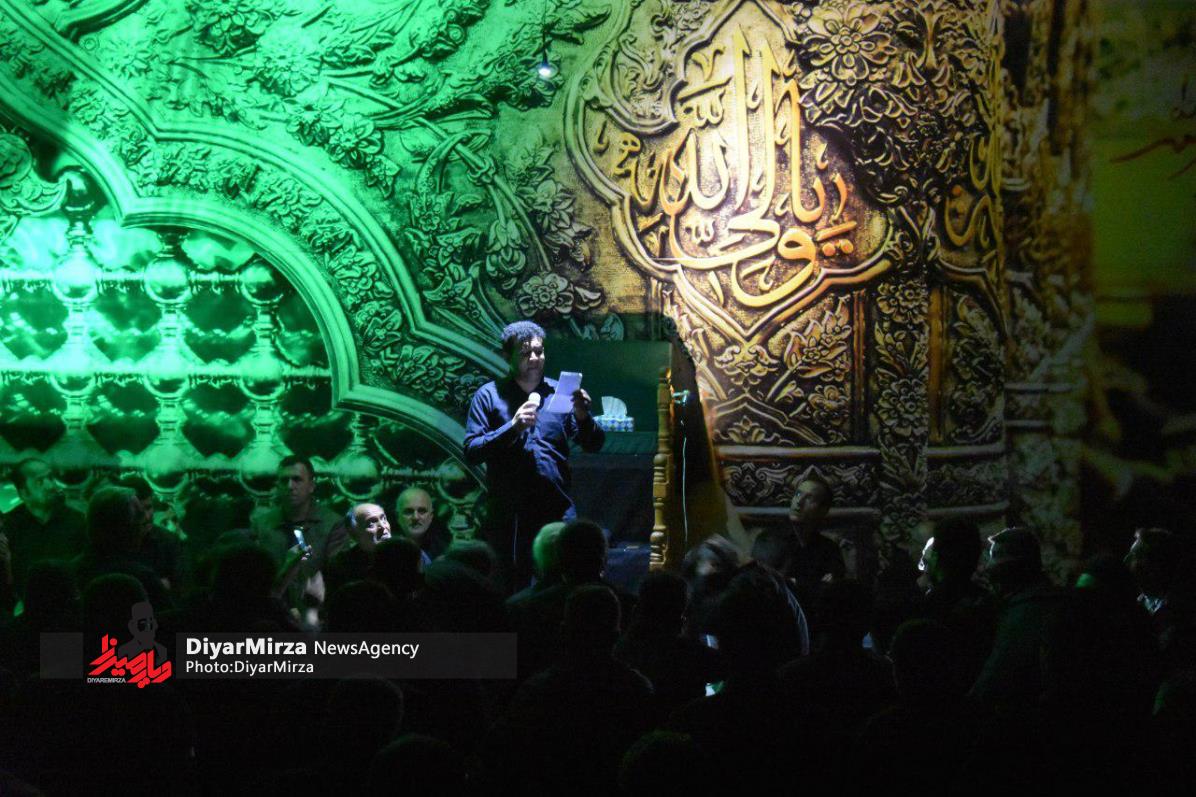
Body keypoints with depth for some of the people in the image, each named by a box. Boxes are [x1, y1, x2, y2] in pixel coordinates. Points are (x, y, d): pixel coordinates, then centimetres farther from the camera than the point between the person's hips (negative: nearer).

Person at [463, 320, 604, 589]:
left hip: (558, 515, 2)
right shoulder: (489, 395, 5)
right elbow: (471, 451, -6)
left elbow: (594, 445, 5)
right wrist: (513, 427, -17)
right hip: (507, 515, -1)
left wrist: (583, 417, -15)